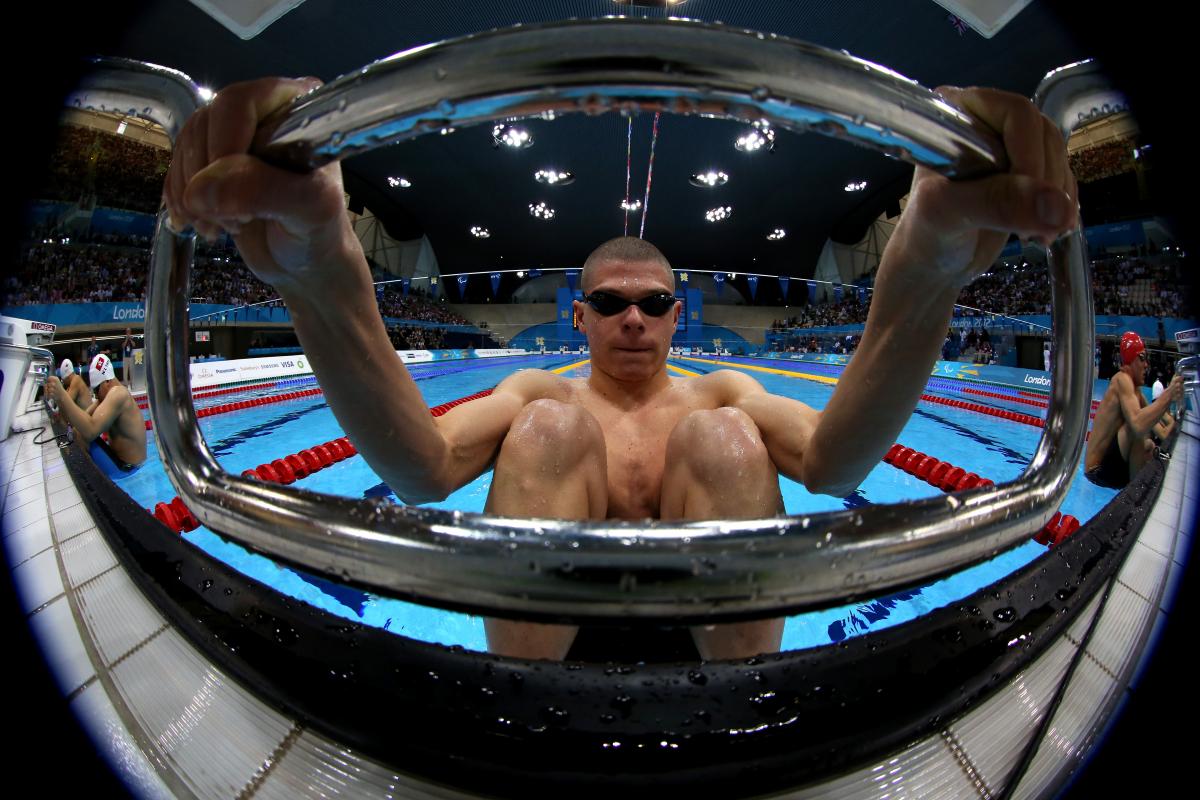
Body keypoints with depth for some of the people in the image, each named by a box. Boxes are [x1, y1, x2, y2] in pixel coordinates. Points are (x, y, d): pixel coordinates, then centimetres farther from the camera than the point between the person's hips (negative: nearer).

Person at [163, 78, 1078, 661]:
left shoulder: (718, 391, 9)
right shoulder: (540, 391, 7)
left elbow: (832, 461, -15)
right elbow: (422, 469, -16)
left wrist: (927, 263, -33)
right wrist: (319, 267, -33)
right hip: (548, 629, 0)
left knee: (725, 436, -21)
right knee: (552, 426, -21)